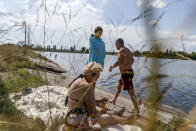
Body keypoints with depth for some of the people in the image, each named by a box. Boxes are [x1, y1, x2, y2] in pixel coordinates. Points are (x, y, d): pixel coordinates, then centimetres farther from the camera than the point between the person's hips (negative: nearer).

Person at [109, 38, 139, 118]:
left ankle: (136, 110, -4)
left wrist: (112, 67, -10)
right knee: (119, 86, 24)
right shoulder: (128, 50, 16)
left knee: (130, 91, -9)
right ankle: (114, 100, 41)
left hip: (126, 73, -10)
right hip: (129, 72, 10)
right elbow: (132, 60, 28)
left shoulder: (121, 50, -14)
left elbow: (118, 62, -26)